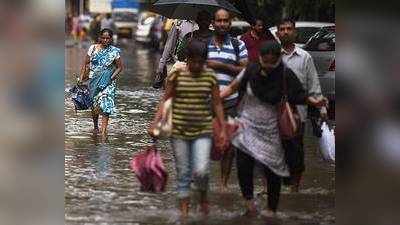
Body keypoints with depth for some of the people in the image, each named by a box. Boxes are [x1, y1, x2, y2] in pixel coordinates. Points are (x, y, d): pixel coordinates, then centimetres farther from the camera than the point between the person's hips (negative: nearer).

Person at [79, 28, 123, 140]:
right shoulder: (93, 48, 4)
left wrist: (112, 78, -9)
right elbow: (86, 64, 8)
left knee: (105, 105, -15)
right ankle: (95, 126, 33)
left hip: (108, 82, -2)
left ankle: (104, 131, -20)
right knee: (94, 105, 9)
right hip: (94, 81, 2)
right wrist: (81, 78, 3)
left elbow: (119, 67, 4)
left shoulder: (115, 51, 0)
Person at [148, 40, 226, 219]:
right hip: (179, 132, 0)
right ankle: (184, 209, 16)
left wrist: (223, 129, 3)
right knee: (183, 172, 6)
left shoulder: (210, 76, 0)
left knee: (201, 171, -14)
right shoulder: (177, 75, -2)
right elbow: (165, 100, 1)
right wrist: (155, 122, -9)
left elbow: (217, 104, 6)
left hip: (202, 132, 0)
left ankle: (203, 196, 17)